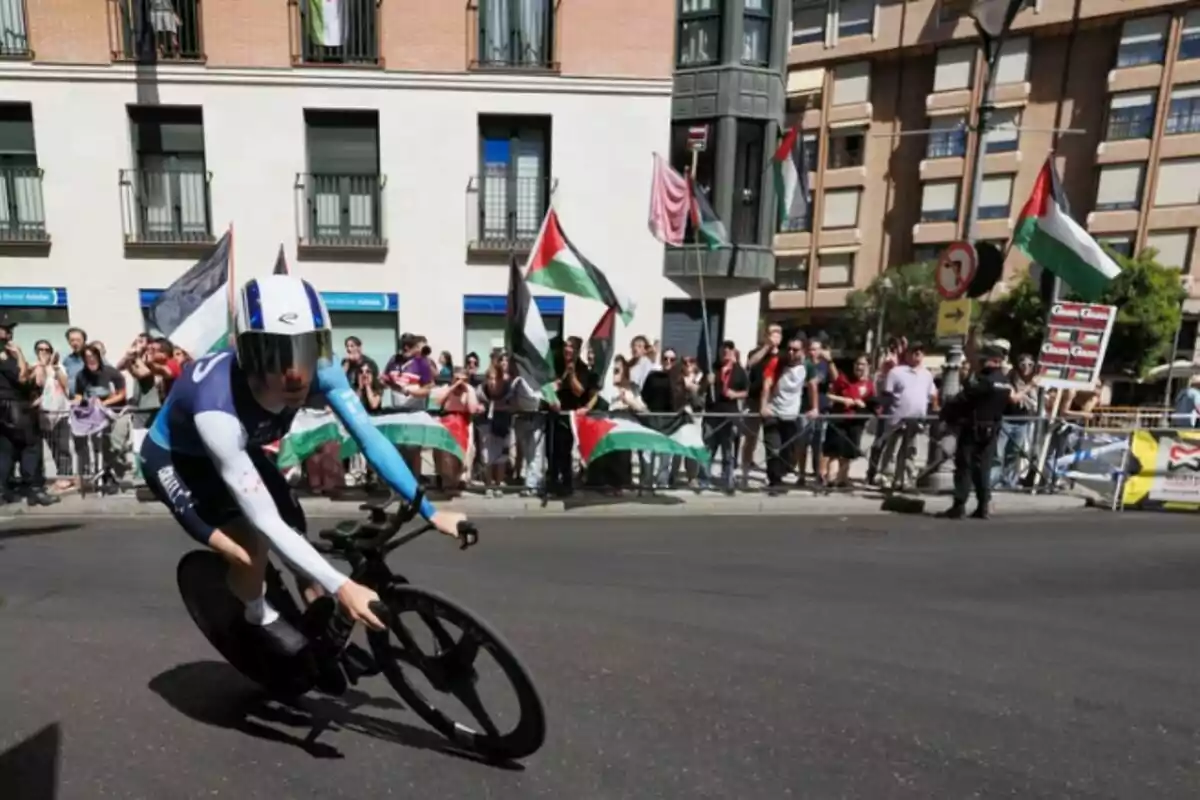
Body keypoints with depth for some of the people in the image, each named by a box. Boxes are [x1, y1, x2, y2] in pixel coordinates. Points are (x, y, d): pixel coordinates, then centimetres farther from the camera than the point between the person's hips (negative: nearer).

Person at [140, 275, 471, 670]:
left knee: (296, 531, -3)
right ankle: (260, 619, 11)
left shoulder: (320, 372, -31)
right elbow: (265, 521, -43)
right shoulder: (217, 409, -44)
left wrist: (429, 509, -34)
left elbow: (370, 437, -29)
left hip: (243, 448, 5)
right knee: (251, 550, -24)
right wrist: (340, 587, -46)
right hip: (174, 460, -5)